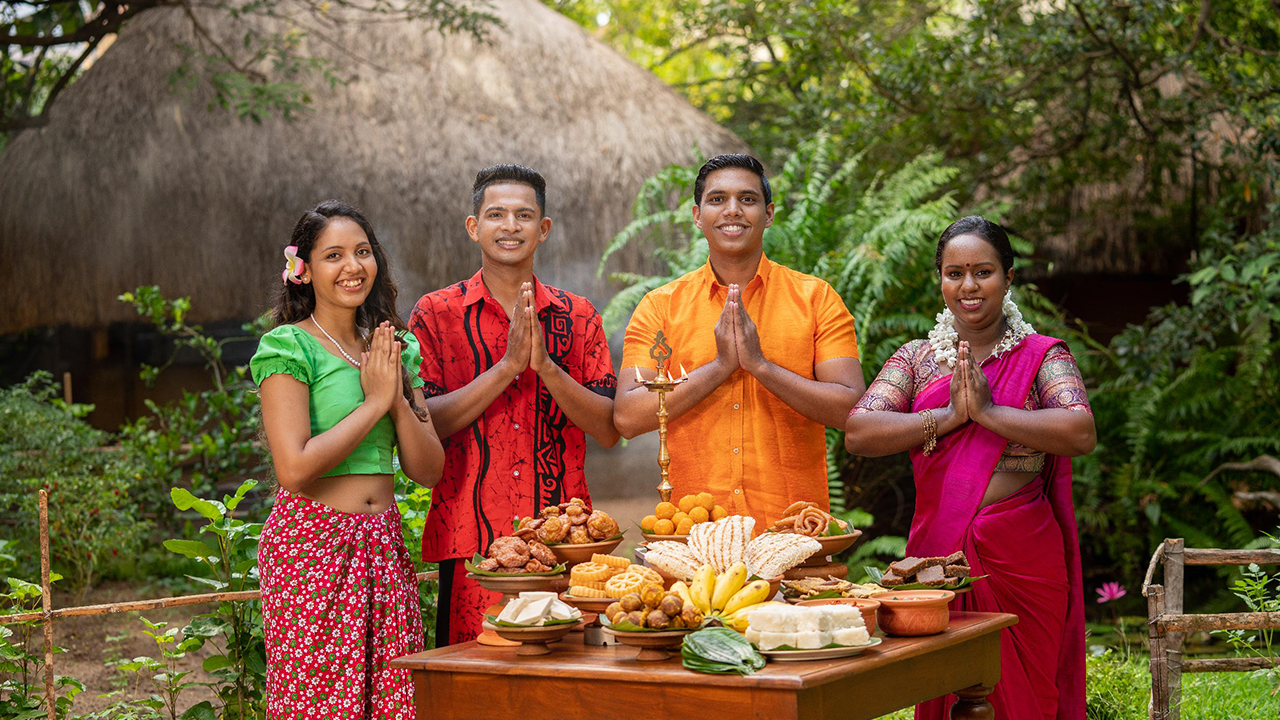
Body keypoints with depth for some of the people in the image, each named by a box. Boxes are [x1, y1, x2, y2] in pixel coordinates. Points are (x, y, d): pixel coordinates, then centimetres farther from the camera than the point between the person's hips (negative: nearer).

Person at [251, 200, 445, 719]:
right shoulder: (288, 347, -5)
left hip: (384, 547, 6)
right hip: (312, 546, -5)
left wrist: (399, 400, -6)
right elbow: (294, 467, -16)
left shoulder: (396, 349, 13)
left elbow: (429, 470, 9)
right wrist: (374, 401, -10)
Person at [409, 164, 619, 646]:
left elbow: (609, 431, 1)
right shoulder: (436, 313, 4)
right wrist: (507, 366, -15)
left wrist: (544, 364, -12)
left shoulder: (578, 316, 9)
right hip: (470, 540, -2)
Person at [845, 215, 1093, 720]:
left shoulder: (1041, 356, 4)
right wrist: (947, 418, -12)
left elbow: (1081, 434, -13)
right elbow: (858, 433, -3)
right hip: (939, 555, 2)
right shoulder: (915, 359, 11)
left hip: (1023, 563, -2)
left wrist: (989, 411, -15)